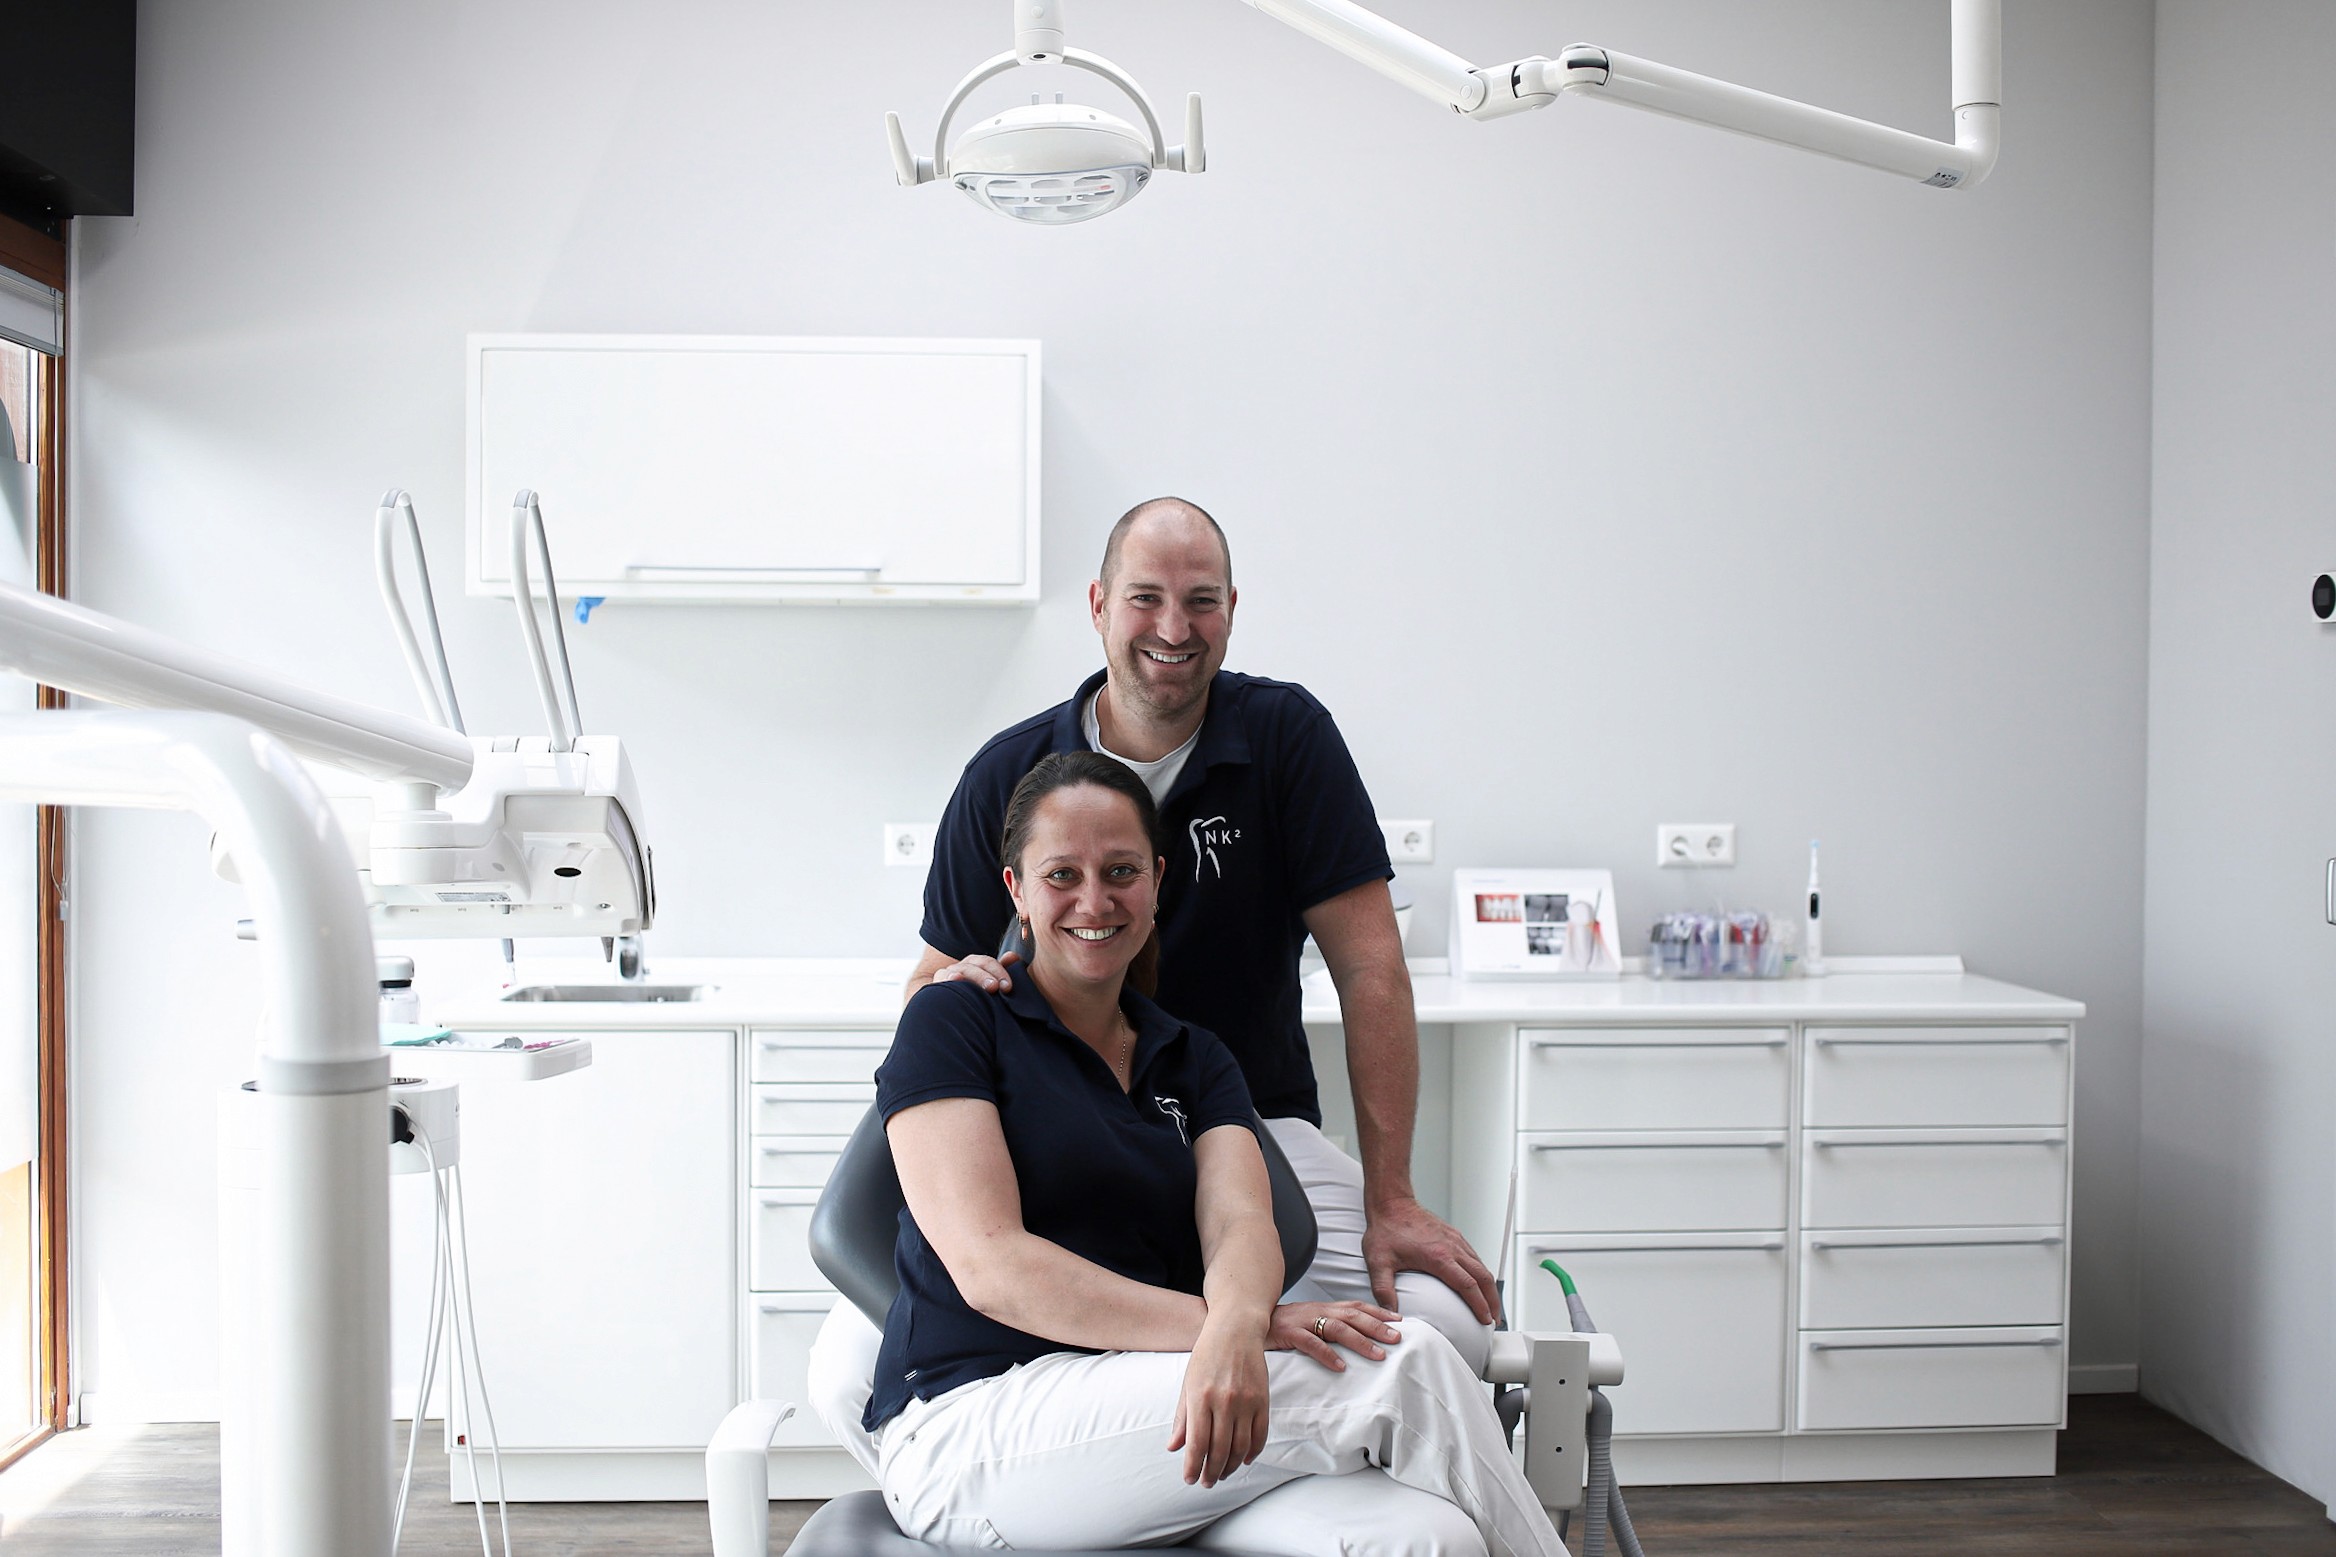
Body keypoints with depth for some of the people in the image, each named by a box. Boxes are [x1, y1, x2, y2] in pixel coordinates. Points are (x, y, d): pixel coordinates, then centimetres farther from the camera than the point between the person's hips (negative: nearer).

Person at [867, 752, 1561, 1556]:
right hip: (975, 1422, -5)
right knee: (1405, 1367, -22)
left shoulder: (1195, 1059, 17)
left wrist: (1236, 1325, -27)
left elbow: (1241, 1223, -2)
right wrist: (1218, 1323, -23)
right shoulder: (951, 1022, 1)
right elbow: (988, 1264, -11)